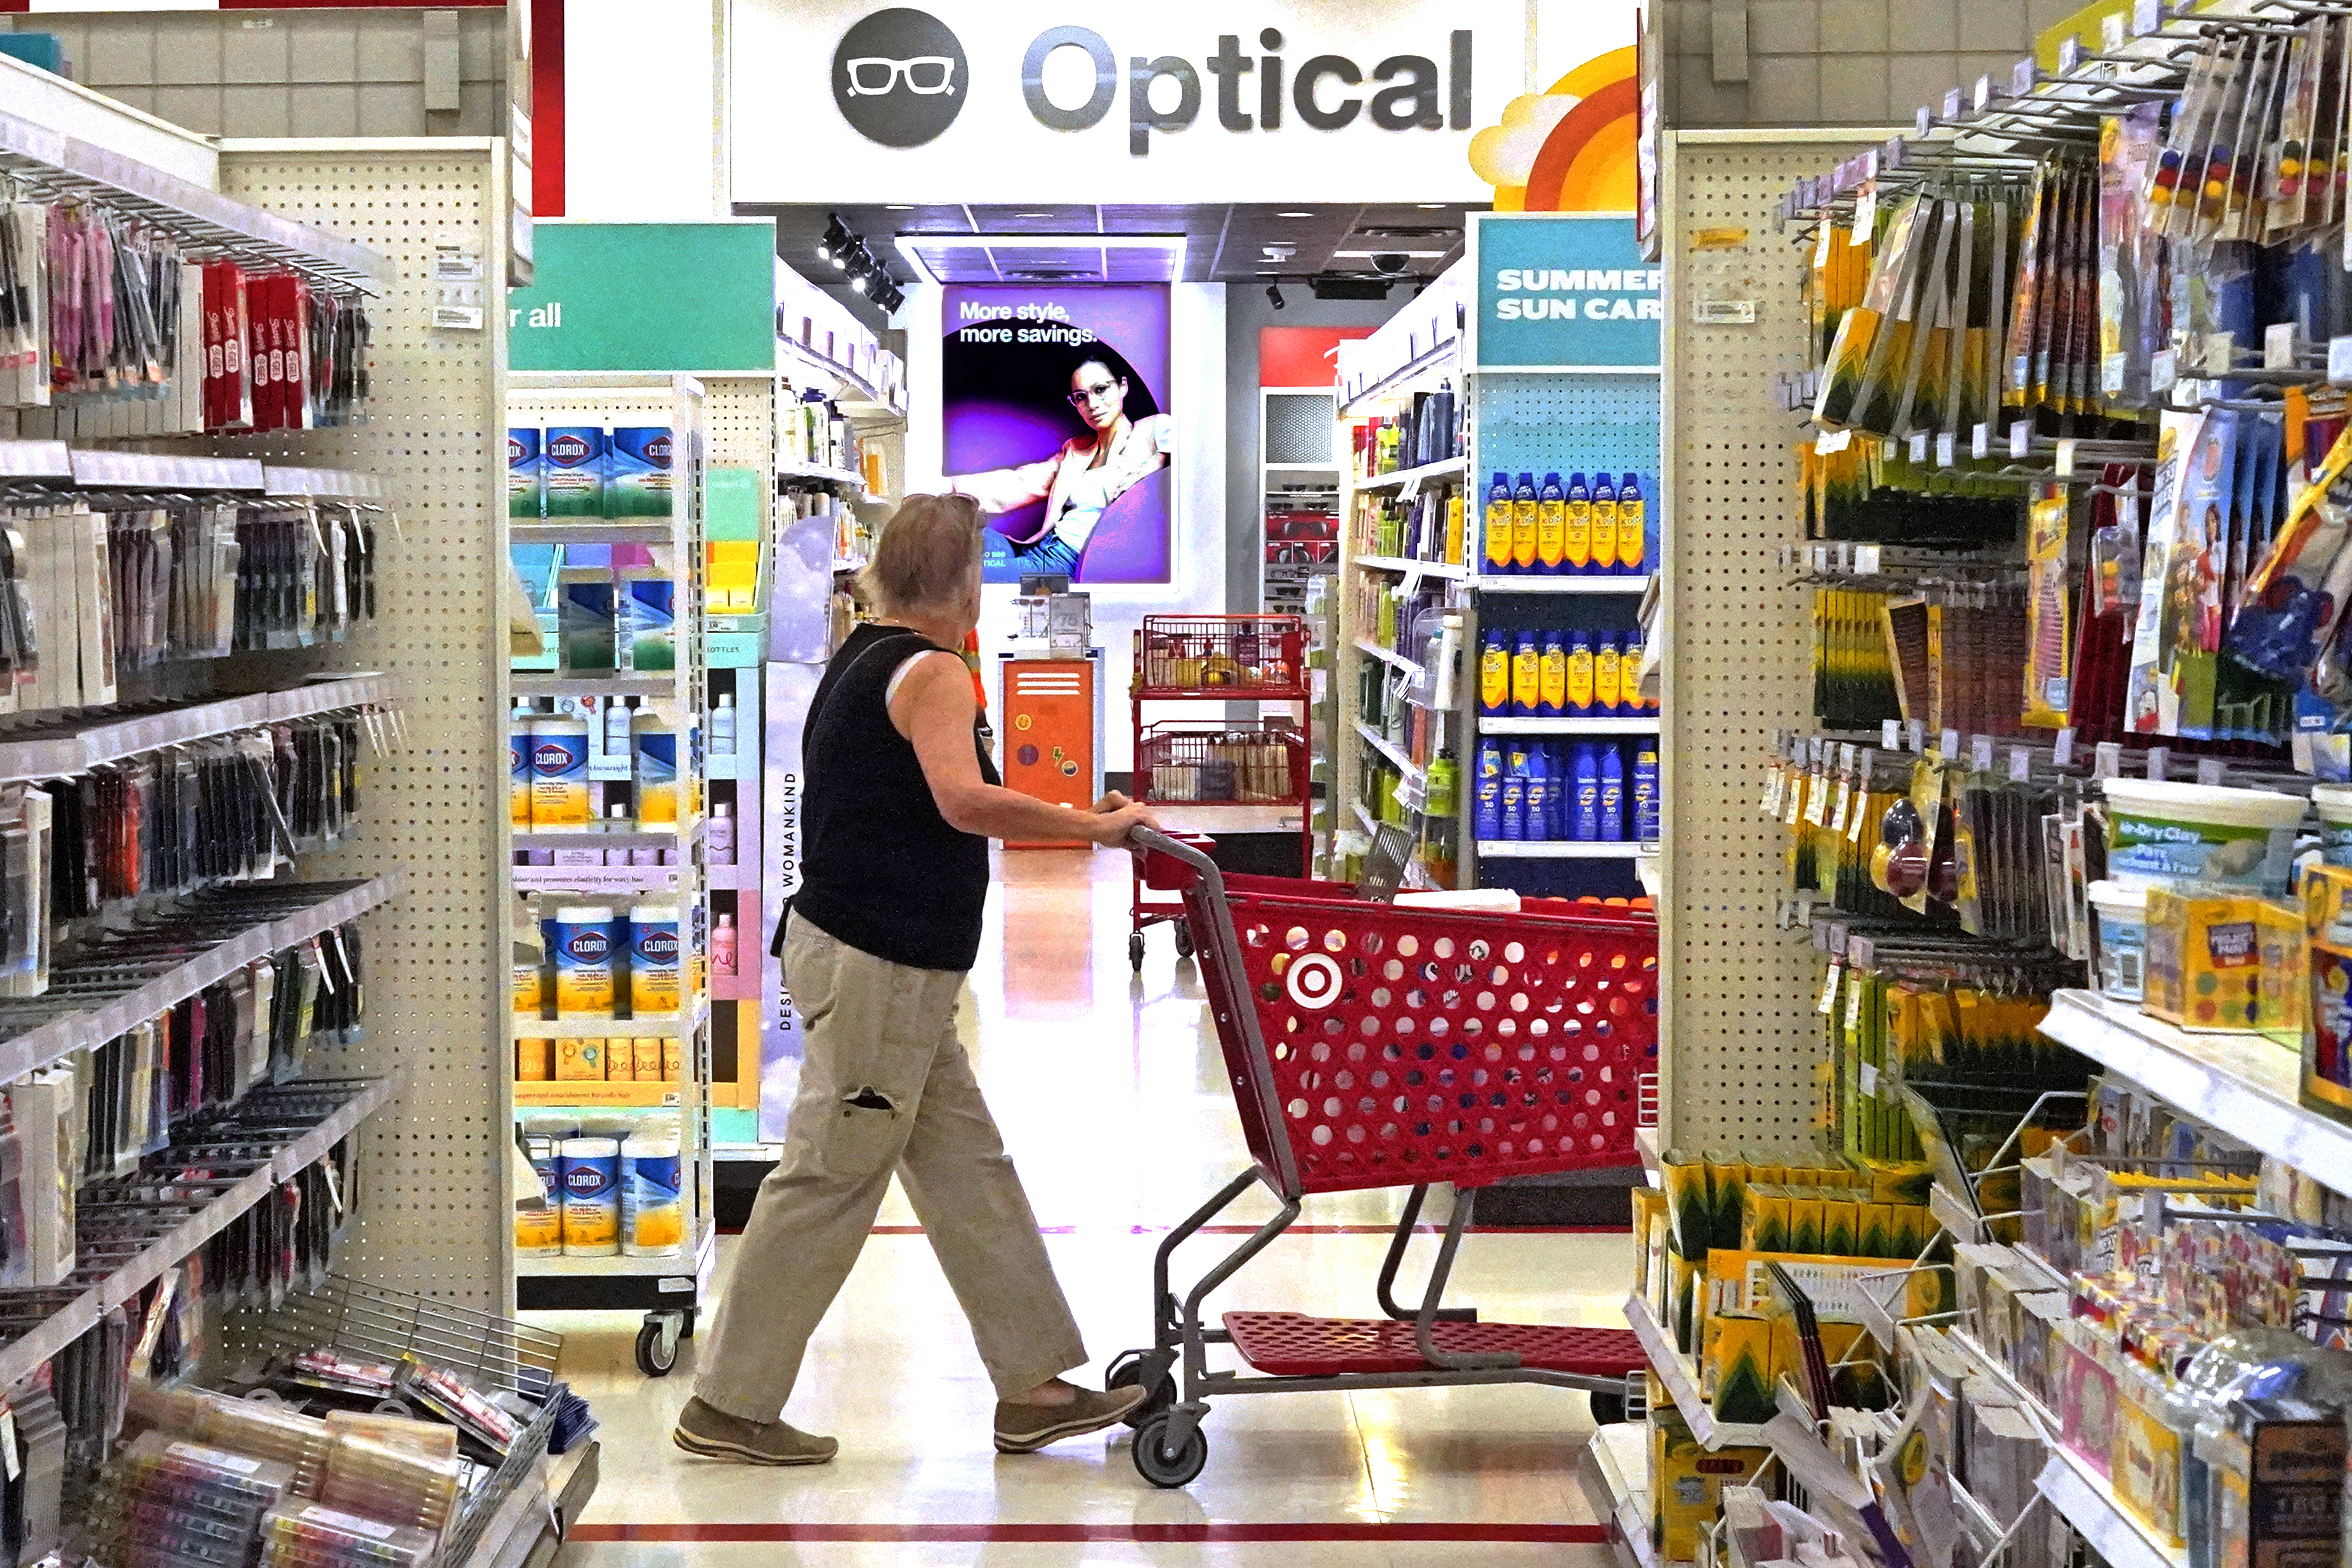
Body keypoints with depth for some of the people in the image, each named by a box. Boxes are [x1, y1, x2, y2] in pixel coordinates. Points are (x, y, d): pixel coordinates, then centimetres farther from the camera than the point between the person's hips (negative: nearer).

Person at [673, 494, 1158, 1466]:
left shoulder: (863, 660, 17)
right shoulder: (931, 672, -13)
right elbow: (965, 801, -30)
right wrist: (1093, 826, -23)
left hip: (882, 963, 10)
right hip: (880, 962, -10)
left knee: (967, 1168, 11)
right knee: (829, 1179, -4)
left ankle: (1032, 1385, 15)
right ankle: (729, 1406, 4)